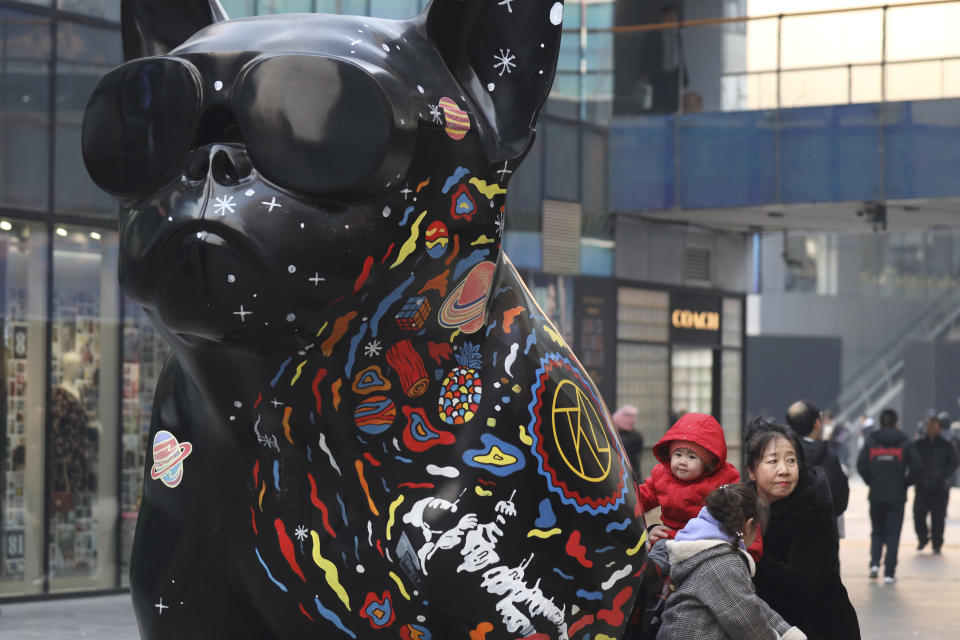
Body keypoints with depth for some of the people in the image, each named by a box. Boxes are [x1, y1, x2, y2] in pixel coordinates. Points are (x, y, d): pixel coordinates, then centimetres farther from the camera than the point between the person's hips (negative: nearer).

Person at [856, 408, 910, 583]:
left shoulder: (871, 442, 1)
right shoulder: (904, 443, -2)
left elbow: (861, 466, -7)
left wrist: (871, 482, 8)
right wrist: (905, 483, 6)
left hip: (876, 496, 1)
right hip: (897, 496, -1)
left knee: (877, 531, 18)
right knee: (893, 534, 4)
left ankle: (875, 563, -1)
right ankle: (889, 573, 0)